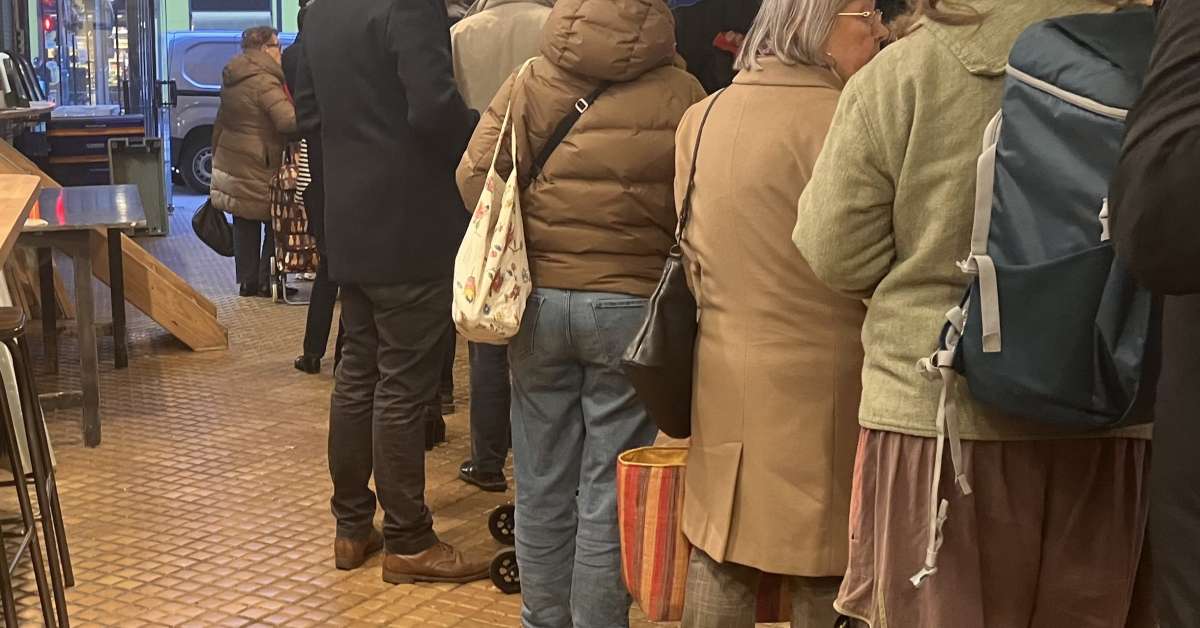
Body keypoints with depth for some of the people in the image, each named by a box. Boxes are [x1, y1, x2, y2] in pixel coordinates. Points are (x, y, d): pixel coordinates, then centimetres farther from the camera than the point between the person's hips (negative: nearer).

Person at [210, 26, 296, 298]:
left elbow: (221, 122, 20)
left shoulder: (232, 79, 11)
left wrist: (217, 153, 27)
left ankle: (247, 281, 16)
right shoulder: (265, 82, -17)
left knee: (244, 224, 13)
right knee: (274, 223, 5)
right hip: (259, 168, -8)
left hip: (231, 161, 8)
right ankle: (266, 282, 6)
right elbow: (288, 120, -29)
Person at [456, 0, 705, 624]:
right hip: (631, 307, -2)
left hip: (539, 299, 3)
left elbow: (476, 176, -2)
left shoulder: (530, 81, -1)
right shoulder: (680, 93, -7)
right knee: (610, 493, 6)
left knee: (542, 485, 14)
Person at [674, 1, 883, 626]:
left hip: (723, 373, 7)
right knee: (823, 560, 7)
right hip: (818, 380, -6)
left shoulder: (702, 118, 8)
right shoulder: (841, 119, -15)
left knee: (720, 553, 14)